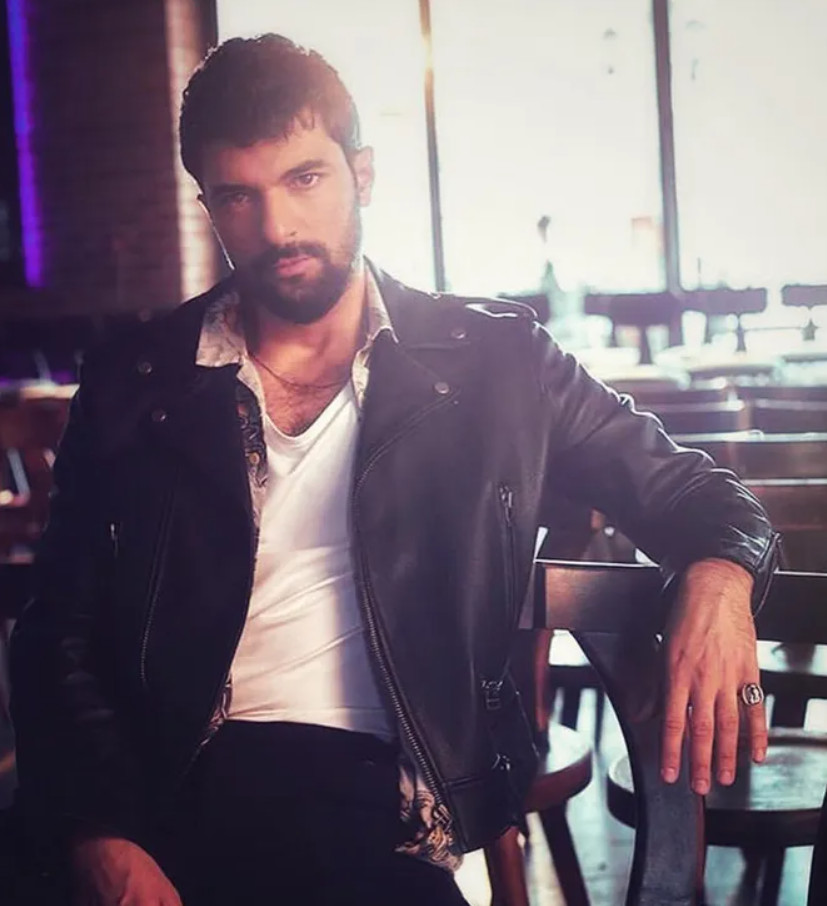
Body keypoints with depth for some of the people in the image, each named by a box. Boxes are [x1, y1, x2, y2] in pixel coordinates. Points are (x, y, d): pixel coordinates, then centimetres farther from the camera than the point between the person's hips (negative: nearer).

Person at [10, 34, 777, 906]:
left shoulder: (492, 361, 5)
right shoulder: (131, 386, 8)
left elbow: (684, 489, 12)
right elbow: (62, 637, 8)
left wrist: (717, 573, -13)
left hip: (384, 807, 0)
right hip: (183, 797, 1)